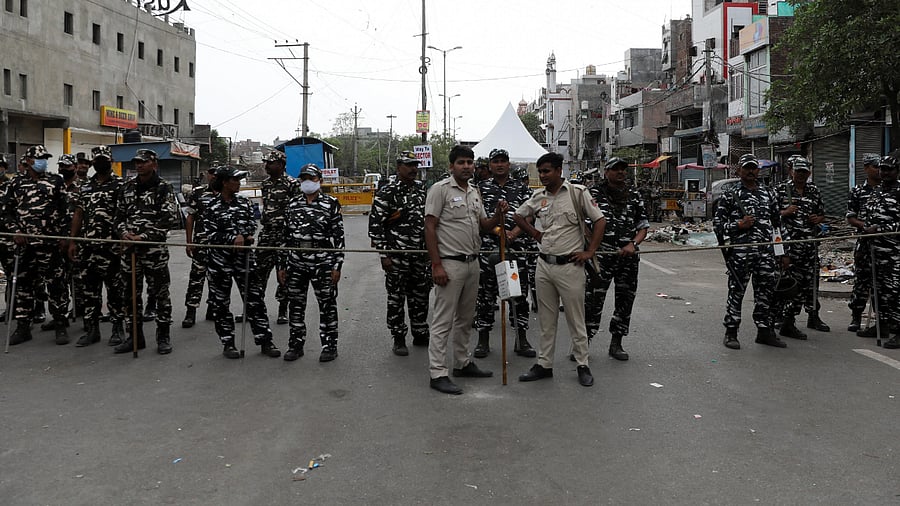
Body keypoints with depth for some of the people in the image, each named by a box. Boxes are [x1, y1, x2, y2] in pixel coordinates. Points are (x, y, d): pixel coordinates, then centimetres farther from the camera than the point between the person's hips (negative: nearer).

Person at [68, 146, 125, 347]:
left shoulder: (120, 185, -2)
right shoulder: (85, 186, 15)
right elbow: (78, 214, 15)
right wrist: (72, 241, 9)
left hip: (112, 246, -5)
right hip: (88, 246, 6)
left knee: (115, 288, 1)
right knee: (90, 288, 9)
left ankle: (117, 329, 9)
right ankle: (92, 329, 16)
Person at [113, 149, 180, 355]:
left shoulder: (164, 188, -4)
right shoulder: (126, 187, 13)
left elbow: (169, 219, -12)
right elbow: (119, 215, 18)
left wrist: (143, 237, -16)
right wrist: (123, 233, -3)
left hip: (155, 249, -5)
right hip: (130, 248, 5)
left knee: (160, 293, 1)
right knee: (130, 293, 9)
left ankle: (163, 337, 11)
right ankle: (134, 336, 20)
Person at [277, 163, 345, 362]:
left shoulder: (331, 204, 0)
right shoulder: (292, 205, 11)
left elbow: (338, 236, -2)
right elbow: (284, 236, 13)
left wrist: (337, 265, -7)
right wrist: (281, 265, 10)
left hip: (322, 263, -4)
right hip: (295, 263, 4)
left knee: (327, 304, 3)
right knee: (295, 305, 10)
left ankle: (329, 345, 14)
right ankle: (296, 344, 23)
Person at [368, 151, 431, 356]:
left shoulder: (421, 190, 10)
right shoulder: (387, 193, -10)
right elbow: (375, 226, -12)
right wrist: (383, 255, -14)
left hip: (420, 255, 6)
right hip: (396, 256, -6)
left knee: (420, 297, 13)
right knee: (396, 298, 3)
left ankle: (420, 335, 26)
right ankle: (398, 339, 14)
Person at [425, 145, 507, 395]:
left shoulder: (474, 191, 14)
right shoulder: (440, 189, -10)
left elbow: (483, 225, 19)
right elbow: (430, 228, -13)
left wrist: (498, 215, -3)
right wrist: (437, 265, -19)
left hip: (472, 262, 8)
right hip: (450, 263, -8)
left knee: (465, 318, 16)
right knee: (443, 320, -5)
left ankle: (462, 363, 29)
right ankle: (437, 373, -1)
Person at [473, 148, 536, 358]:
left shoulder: (521, 188, 11)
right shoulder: (481, 187, 9)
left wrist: (513, 233, -15)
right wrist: (498, 230, -15)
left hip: (515, 246, 1)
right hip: (487, 246, -1)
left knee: (519, 293, 3)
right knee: (485, 294, 2)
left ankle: (521, 340, 12)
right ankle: (483, 340, 12)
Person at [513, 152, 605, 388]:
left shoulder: (577, 192, -6)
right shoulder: (538, 197, 8)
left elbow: (600, 221, -4)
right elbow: (519, 215, 24)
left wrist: (589, 251, -9)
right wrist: (535, 234, 11)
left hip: (569, 265, -5)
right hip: (544, 264, 5)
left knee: (576, 319, 3)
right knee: (546, 319, 11)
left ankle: (583, 365, 13)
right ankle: (544, 364, 19)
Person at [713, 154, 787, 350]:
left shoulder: (768, 194, 17)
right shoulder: (730, 195, 2)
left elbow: (777, 221, 23)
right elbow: (717, 223, 1)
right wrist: (739, 225, -14)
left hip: (766, 251, 5)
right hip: (740, 251, -5)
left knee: (766, 290, 8)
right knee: (736, 291, -2)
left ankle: (764, 331, 19)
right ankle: (731, 333, 6)